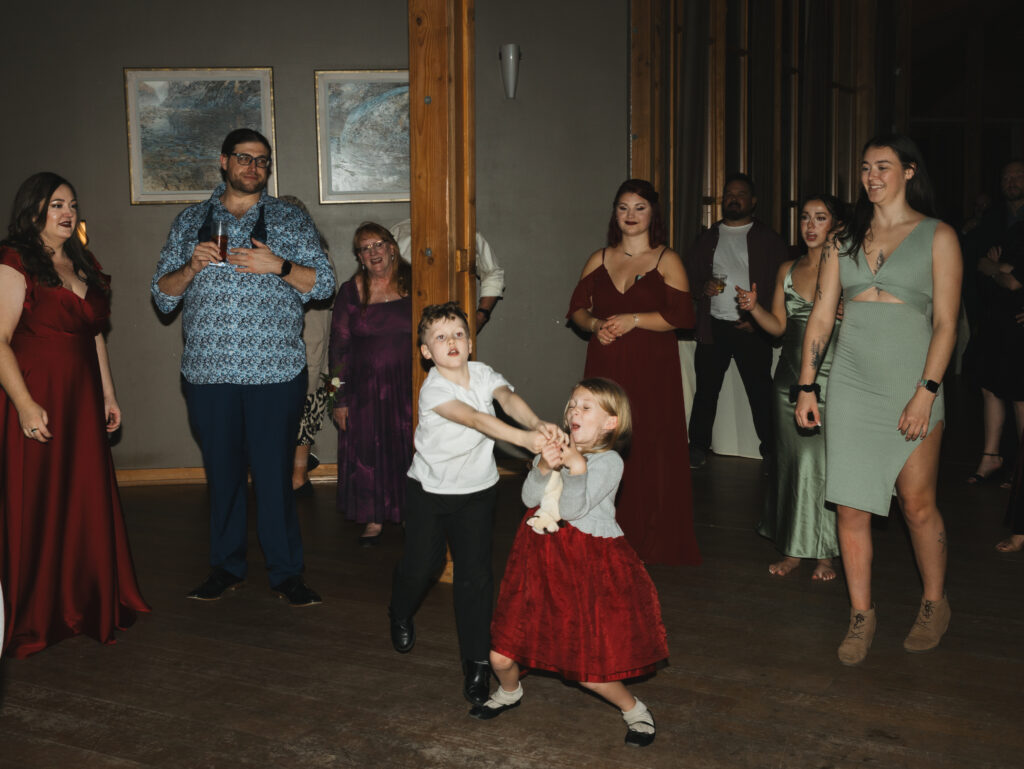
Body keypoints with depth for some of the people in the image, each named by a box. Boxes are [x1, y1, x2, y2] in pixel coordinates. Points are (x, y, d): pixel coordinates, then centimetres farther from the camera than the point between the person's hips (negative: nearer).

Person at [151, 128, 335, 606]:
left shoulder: (290, 221, 9)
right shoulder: (190, 222, 14)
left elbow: (324, 283, 3)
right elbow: (162, 296, 12)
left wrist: (278, 265, -13)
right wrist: (191, 267, -7)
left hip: (275, 372, -2)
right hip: (208, 373, 2)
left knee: (274, 473, -1)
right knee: (221, 472, 10)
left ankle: (285, 572, 11)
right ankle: (226, 567, 24)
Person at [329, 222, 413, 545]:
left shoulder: (413, 283, 0)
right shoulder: (351, 292, 1)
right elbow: (339, 348, 2)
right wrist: (340, 398, -2)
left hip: (408, 383, 0)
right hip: (365, 387, 1)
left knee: (409, 450, 4)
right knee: (367, 453, 6)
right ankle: (374, 519, 22)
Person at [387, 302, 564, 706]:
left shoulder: (482, 374, -9)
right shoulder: (433, 390, -23)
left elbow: (507, 397, -29)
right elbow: (474, 418, -39)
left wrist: (537, 423, -51)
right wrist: (524, 438, -52)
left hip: (477, 490, 2)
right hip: (430, 489, -2)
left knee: (475, 574, -3)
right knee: (421, 563, 9)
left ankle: (477, 663, 8)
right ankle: (401, 615, 45)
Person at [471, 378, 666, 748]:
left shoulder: (608, 461, -9)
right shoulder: (555, 449, 5)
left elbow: (573, 509, -17)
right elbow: (530, 499, -6)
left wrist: (577, 467, -27)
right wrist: (543, 468, -22)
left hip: (590, 563, -5)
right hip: (542, 555, 5)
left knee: (589, 664, -5)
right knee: (500, 654, 7)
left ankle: (633, 709, 24)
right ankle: (509, 691, 42)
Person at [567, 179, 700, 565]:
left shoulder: (666, 261, 2)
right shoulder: (598, 260, 13)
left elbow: (682, 315, -6)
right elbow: (577, 308, 13)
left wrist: (633, 320, -14)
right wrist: (595, 324, -8)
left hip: (651, 371, -3)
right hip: (605, 369, 3)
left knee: (650, 450, -3)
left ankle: (652, 541, 8)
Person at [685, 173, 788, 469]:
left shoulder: (768, 239, 6)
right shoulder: (708, 238, 16)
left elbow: (780, 284, 1)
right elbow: (690, 275, 17)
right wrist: (703, 287, -6)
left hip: (752, 328, -3)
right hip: (713, 327, 3)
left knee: (760, 391, -2)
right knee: (706, 388, 4)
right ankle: (698, 448, 13)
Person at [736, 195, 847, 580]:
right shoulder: (788, 270, 12)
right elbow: (778, 326, 12)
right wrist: (752, 307, -4)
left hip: (830, 378, -4)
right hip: (791, 377, 5)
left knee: (823, 462, -5)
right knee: (791, 459, 7)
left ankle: (823, 552, 8)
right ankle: (792, 548, 18)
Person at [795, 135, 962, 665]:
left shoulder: (937, 236, 2)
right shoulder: (845, 239, 11)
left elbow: (945, 323, -4)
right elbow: (821, 317, 9)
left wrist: (926, 392, -14)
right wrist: (805, 388, 3)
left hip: (910, 383, -3)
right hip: (851, 383, 3)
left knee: (917, 502, 3)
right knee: (850, 504, 2)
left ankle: (935, 604, 27)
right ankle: (861, 615, 16)